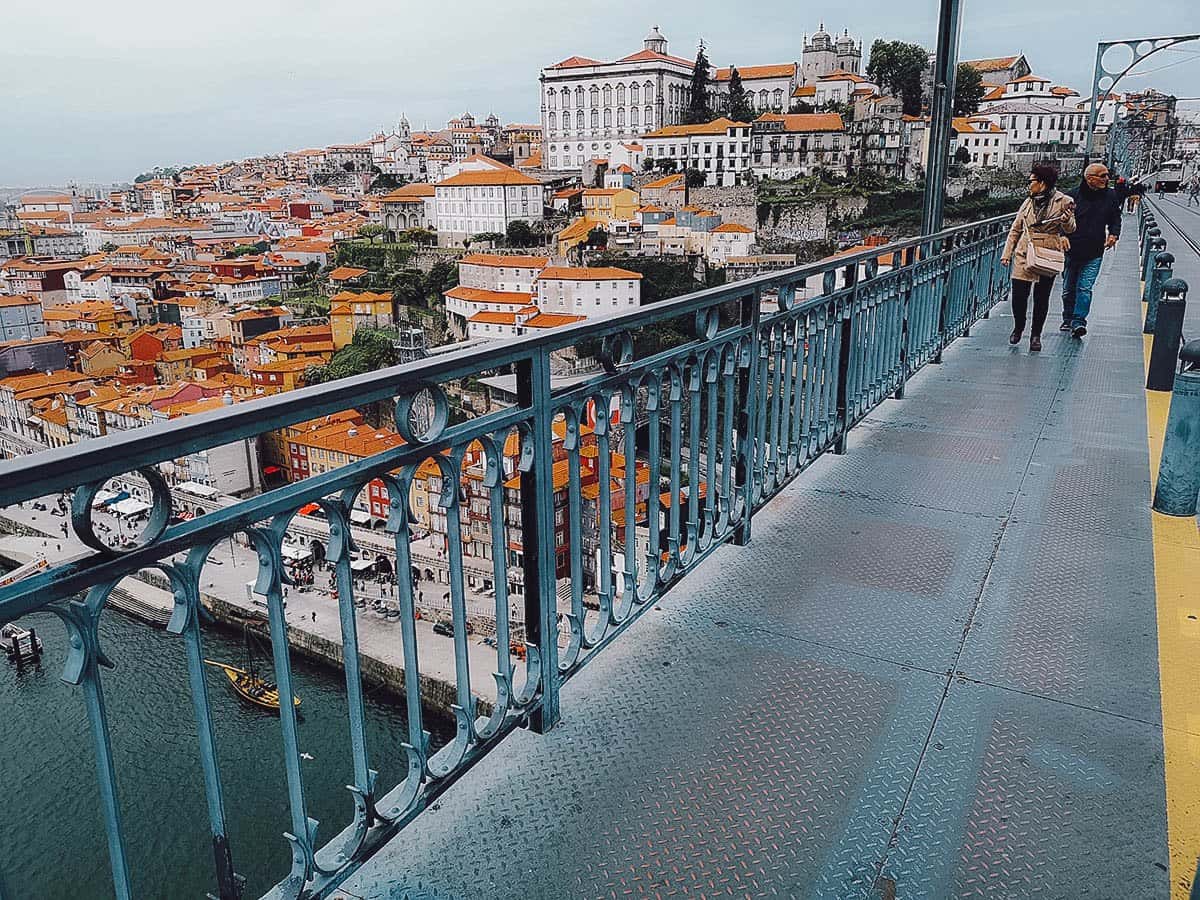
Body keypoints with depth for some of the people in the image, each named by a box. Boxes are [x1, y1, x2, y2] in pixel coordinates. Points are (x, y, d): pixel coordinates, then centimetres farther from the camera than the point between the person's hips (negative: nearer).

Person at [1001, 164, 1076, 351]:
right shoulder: (1028, 202, 11)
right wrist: (1007, 253, 10)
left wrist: (1067, 220, -21)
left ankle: (1036, 335, 15)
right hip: (1024, 255, 3)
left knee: (1041, 297, 2)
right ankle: (1018, 327, 23)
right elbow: (1015, 229, 16)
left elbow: (1070, 229, 2)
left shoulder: (1063, 201, 0)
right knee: (1018, 294, -2)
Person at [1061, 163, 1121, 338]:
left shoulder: (1111, 196, 6)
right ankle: (1068, 319, 26)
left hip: (1094, 253, 1)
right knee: (1069, 289, 11)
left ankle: (1079, 321, -10)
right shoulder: (1073, 196, -5)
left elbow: (1115, 219, 18)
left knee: (1084, 288, -10)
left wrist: (1113, 234, 0)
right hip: (1071, 250, 0)